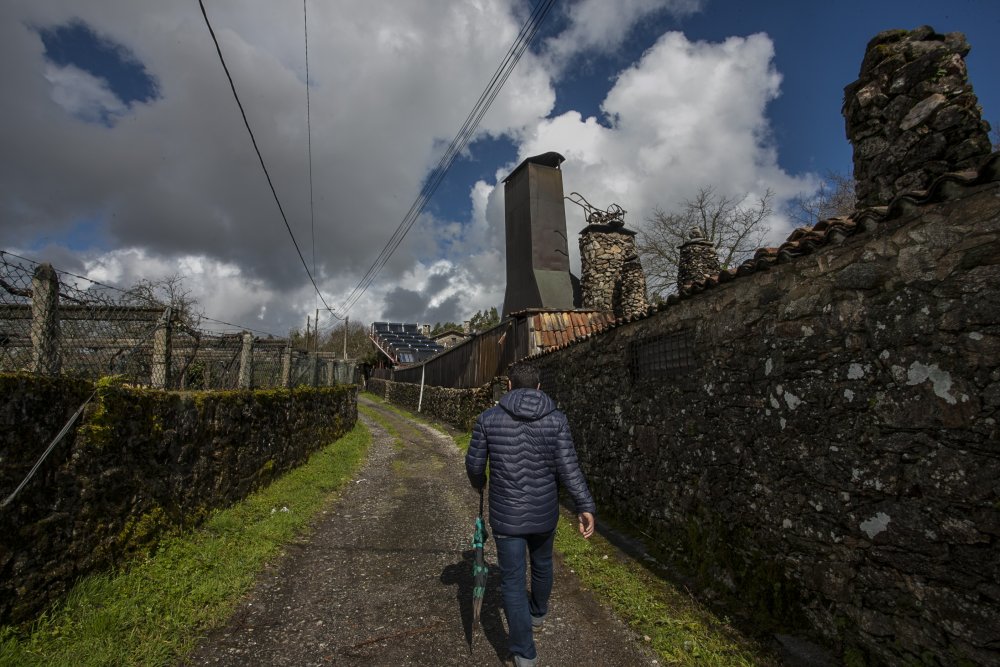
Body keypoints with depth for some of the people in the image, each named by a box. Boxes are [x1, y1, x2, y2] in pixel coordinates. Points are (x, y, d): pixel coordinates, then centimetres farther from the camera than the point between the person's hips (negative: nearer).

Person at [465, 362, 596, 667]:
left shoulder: (488, 418, -12)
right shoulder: (556, 419, -10)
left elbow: (474, 463, -4)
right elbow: (568, 467, -16)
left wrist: (479, 483, 18)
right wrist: (585, 507, -11)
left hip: (506, 515, -2)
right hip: (544, 512, 3)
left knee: (513, 580, 14)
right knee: (542, 564, 29)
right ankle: (537, 612, 55)